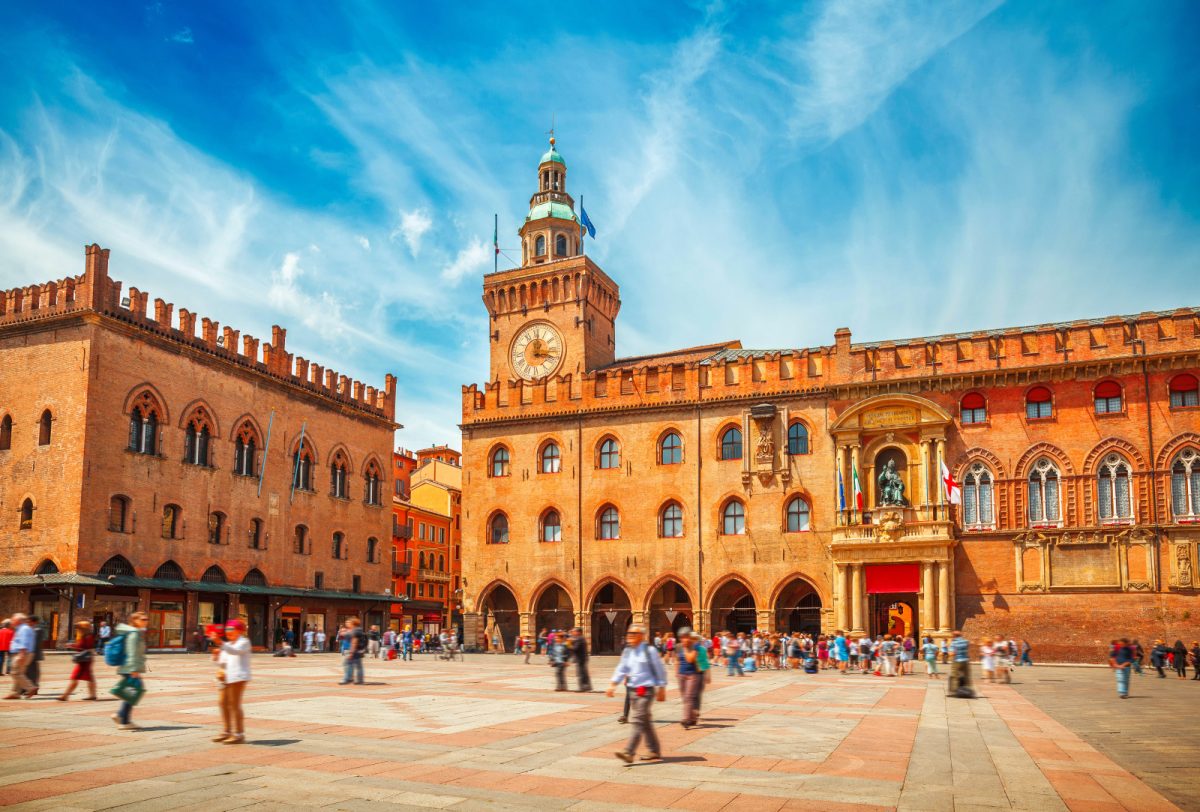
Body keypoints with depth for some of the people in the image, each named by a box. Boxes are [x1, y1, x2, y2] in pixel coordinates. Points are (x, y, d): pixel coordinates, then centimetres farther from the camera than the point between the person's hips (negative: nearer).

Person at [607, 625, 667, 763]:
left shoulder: (649, 651, -9)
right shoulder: (627, 651, 10)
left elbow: (660, 670, -5)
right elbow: (621, 669, 11)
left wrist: (662, 690, -5)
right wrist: (612, 684, -1)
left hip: (646, 691, -7)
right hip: (634, 691, 7)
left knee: (638, 721, -13)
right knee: (645, 722, 15)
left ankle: (629, 752, -17)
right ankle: (655, 751, 26)